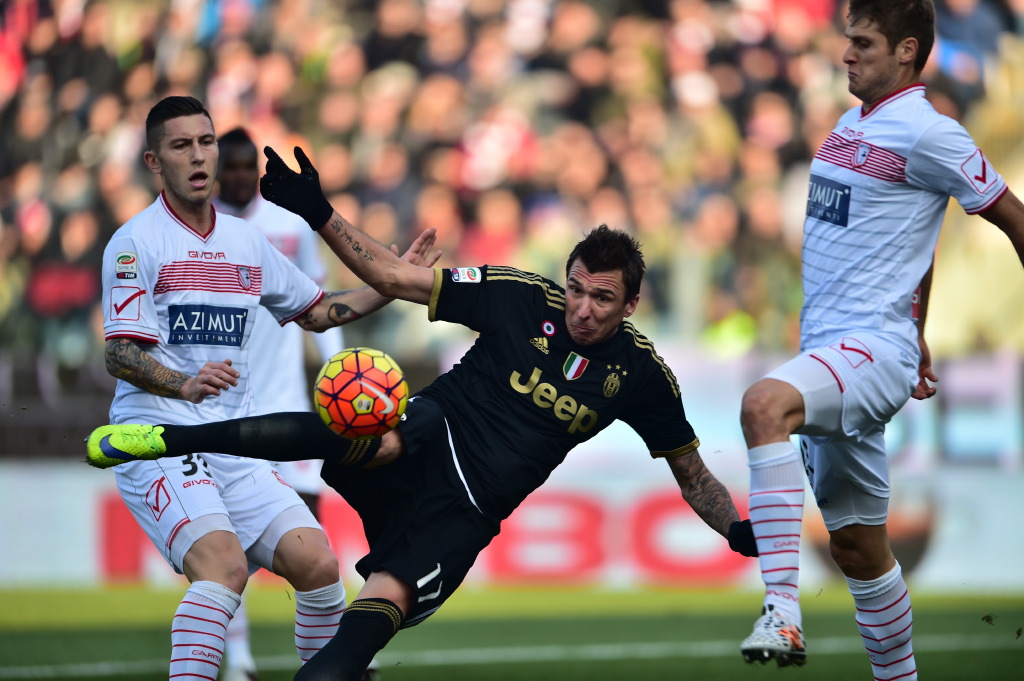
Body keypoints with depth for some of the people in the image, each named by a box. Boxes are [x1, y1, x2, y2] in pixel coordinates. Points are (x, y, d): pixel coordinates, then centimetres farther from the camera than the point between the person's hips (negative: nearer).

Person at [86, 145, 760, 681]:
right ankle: (169, 437, -35)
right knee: (377, 437, -38)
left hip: (467, 512, 2)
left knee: (382, 606, -26)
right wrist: (320, 215, -14)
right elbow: (395, 278, -2)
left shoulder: (641, 373, 3)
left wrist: (740, 529, 5)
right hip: (428, 446, -2)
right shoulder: (520, 296, -4)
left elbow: (690, 469, 17)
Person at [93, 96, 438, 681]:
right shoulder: (136, 243, -3)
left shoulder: (247, 242, 16)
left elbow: (316, 311, 28)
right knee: (225, 564, -30)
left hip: (235, 446, 6)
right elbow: (120, 356, -11)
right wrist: (184, 385, -30)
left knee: (317, 563, -8)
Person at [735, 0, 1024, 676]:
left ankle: (783, 613, -43)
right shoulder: (851, 125, 16)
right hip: (830, 350, 9)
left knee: (766, 404, -36)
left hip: (876, 347, -9)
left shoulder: (927, 133, -10)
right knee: (857, 545, 12)